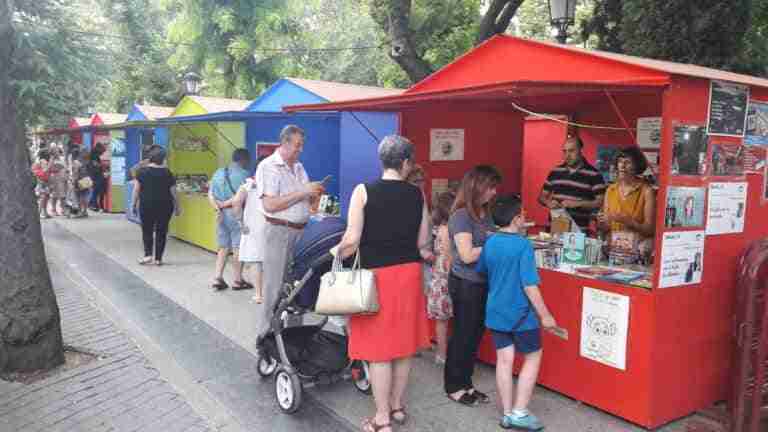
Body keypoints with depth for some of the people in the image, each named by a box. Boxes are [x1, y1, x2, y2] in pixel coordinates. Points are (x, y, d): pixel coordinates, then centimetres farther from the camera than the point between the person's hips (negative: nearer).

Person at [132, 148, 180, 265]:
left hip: (146, 205, 0)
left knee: (147, 230, 12)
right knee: (161, 231, 6)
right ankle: (158, 258, 8)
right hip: (164, 206, 0)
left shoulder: (143, 171, 0)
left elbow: (136, 189, -2)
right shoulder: (167, 173, -2)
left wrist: (134, 204, 6)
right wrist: (177, 207, 6)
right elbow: (173, 192, -1)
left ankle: (148, 254, -1)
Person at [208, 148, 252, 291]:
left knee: (224, 247, 15)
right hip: (236, 213, -7)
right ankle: (238, 280, 8)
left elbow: (210, 194, 8)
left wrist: (218, 207, -5)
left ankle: (217, 279, 11)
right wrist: (225, 204, -9)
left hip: (221, 214, 7)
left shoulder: (218, 172, 14)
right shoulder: (243, 174, -8)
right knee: (238, 248, 2)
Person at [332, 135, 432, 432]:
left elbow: (352, 240, -12)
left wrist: (335, 253, 7)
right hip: (409, 273, 4)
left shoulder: (363, 191, -9)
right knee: (403, 343, 16)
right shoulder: (417, 194, 1)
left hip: (376, 275, -3)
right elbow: (422, 243, 6)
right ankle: (397, 406, 32)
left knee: (379, 348, 5)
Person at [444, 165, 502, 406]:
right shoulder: (461, 215, -16)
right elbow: (467, 255, -21)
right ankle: (454, 387, 21)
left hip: (482, 282, 8)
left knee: (475, 335, 15)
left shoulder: (484, 213, 8)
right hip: (465, 284, -8)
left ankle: (465, 384, 29)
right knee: (463, 335, 5)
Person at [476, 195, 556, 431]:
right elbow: (530, 285, -20)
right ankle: (519, 413, 11)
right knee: (533, 357, 11)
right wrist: (545, 315, -12)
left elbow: (481, 272, 17)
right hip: (521, 314, -5)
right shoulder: (523, 245, -18)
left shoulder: (489, 243, 1)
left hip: (496, 312, 6)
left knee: (504, 360, 10)